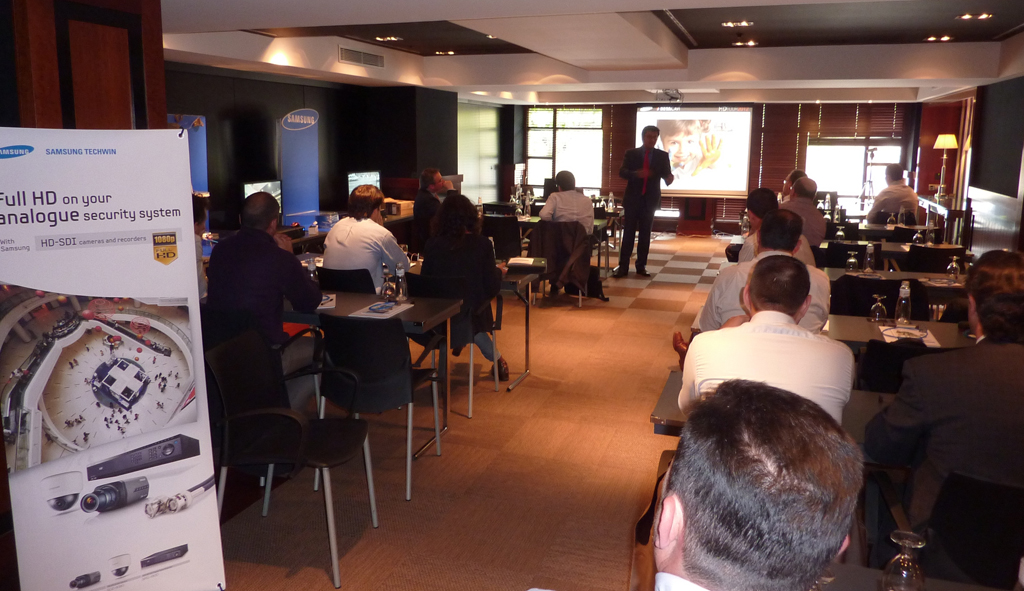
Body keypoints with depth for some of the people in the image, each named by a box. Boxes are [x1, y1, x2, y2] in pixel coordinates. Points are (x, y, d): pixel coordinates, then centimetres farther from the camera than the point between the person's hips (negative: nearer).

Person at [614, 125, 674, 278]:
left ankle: (641, 266, 12)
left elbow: (666, 174, -3)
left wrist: (669, 178, -28)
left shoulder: (662, 155, 6)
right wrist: (636, 174, -30)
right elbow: (622, 172, -10)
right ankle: (623, 266, 2)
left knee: (645, 234, 5)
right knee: (628, 233, -1)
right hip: (632, 199, -1)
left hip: (650, 200, 1)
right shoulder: (631, 153, 3)